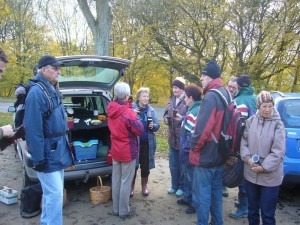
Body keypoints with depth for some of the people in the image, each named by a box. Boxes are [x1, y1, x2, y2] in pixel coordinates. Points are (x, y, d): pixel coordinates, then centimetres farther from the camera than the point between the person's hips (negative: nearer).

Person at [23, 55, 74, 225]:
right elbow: (33, 129, -22)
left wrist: (64, 145, 18)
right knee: (55, 193, -5)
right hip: (48, 153, -10)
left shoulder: (53, 91, 12)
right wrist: (39, 158, -22)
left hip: (57, 150, 10)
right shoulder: (36, 92, -18)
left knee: (52, 192, 19)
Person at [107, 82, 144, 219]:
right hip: (128, 151, -7)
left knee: (116, 180, 16)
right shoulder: (128, 112, -23)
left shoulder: (111, 110, -1)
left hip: (115, 150, 7)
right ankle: (124, 211, 18)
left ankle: (116, 209, 29)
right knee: (126, 182, 6)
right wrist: (135, 118, 0)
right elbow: (139, 130, -15)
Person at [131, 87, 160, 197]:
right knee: (133, 166, 8)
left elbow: (157, 125, 6)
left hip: (147, 143, 3)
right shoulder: (132, 108, -8)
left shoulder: (151, 110, 4)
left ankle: (144, 186, 34)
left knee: (145, 166, 14)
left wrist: (153, 126, -16)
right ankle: (132, 186, 28)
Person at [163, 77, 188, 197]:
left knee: (182, 164, 8)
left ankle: (182, 187, 25)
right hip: (172, 137, 7)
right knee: (173, 163, 17)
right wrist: (166, 119, -7)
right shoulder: (171, 100, 9)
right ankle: (174, 185, 33)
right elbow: (166, 113, 13)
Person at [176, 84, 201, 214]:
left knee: (191, 177, 4)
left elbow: (193, 134, -26)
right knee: (188, 175, 22)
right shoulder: (194, 109, 9)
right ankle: (188, 198, 37)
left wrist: (186, 149, -21)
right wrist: (182, 119, 15)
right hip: (189, 149, 10)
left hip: (190, 151, -10)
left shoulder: (194, 112, -23)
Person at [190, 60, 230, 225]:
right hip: (219, 154, 9)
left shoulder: (211, 96, -19)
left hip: (205, 155, -9)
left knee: (202, 193, 3)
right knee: (216, 191, 20)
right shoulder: (226, 94, 11)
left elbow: (203, 126, -25)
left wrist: (194, 146, -11)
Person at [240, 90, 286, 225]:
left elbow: (278, 151, -12)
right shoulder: (250, 121, 0)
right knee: (252, 209, 21)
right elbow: (244, 142, 4)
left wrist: (264, 167, -14)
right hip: (251, 173, 3)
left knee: (267, 214, 7)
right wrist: (248, 158, -11)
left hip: (270, 176, -3)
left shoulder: (278, 124, -8)